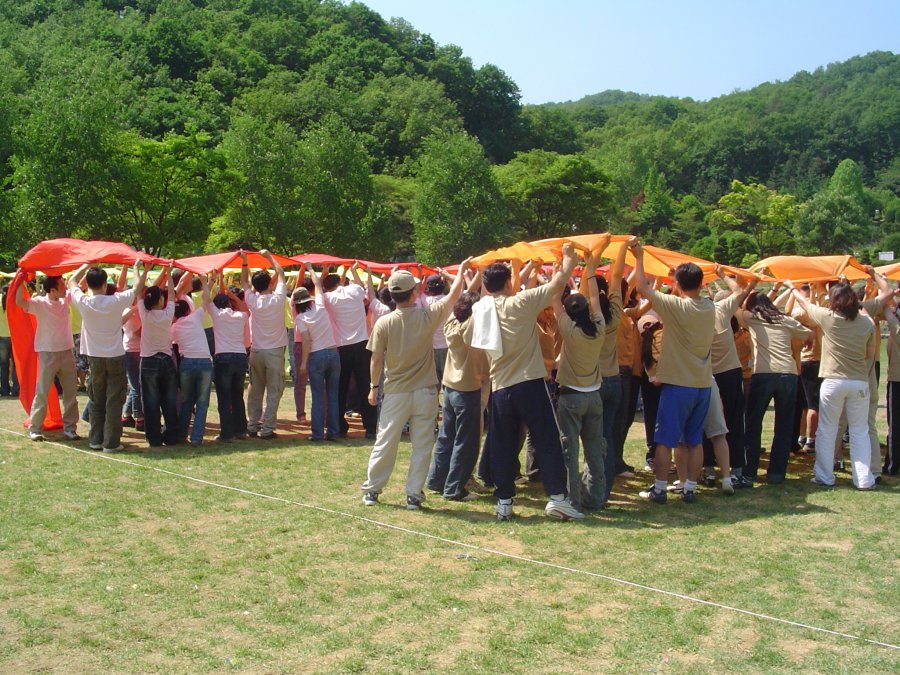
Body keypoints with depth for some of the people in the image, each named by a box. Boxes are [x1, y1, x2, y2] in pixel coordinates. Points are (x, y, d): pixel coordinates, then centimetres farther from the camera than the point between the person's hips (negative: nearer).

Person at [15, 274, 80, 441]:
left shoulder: (65, 300, 3)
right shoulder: (40, 303, -12)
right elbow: (19, 301, -27)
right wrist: (22, 280, -29)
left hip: (67, 352, 5)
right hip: (48, 354, -5)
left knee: (71, 392, 8)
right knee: (42, 392, 0)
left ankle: (69, 426, 17)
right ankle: (35, 428, 8)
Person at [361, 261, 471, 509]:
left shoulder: (384, 323, -8)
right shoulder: (427, 316, -9)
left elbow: (376, 360, -3)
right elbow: (454, 295, 5)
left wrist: (373, 386, 10)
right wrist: (462, 270, 20)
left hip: (395, 393, 1)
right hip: (425, 391, -1)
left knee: (385, 442, 11)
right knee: (422, 446, 7)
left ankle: (372, 490, 22)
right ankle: (414, 494, 10)